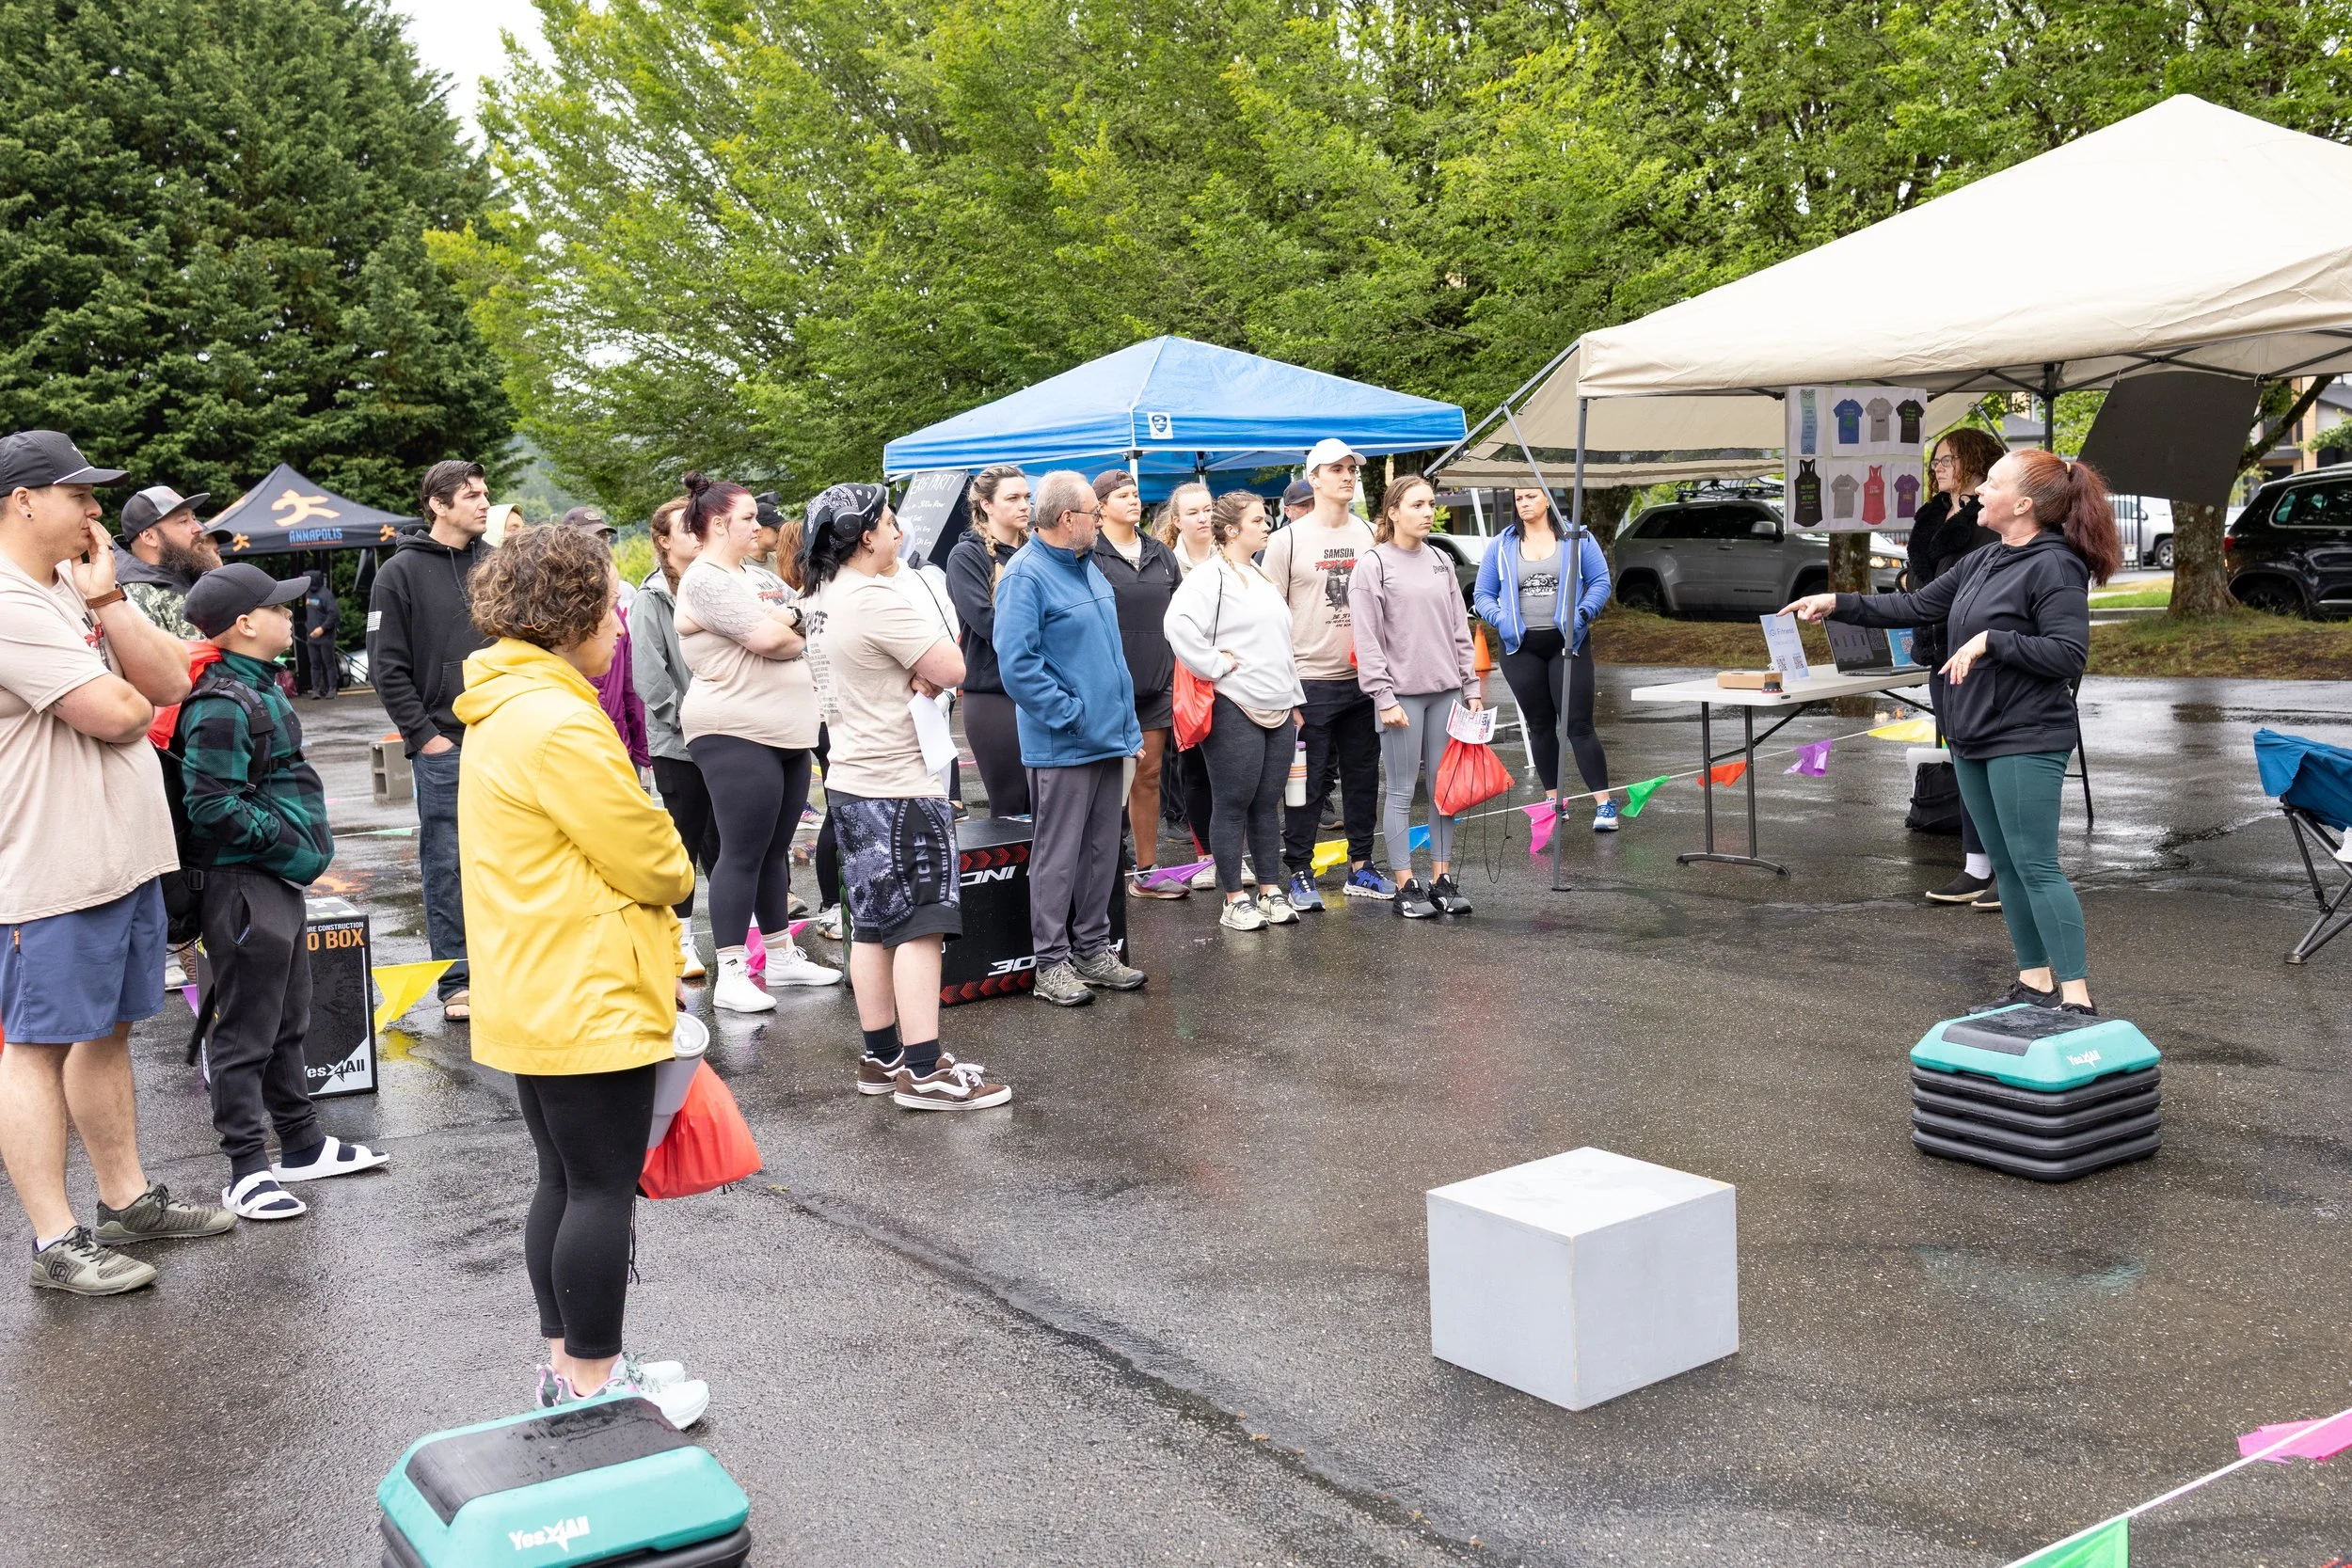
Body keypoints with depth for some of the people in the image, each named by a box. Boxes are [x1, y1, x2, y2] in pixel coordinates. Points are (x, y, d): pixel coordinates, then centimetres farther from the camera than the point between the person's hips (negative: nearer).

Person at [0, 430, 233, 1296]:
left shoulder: (76, 589, 13)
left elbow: (169, 682, 4)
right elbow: (120, 714, -20)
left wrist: (107, 600, -5)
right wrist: (135, 700, 2)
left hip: (123, 857, 9)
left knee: (107, 1031, 18)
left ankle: (127, 1198, 29)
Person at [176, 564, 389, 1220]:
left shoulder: (260, 686, 13)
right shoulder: (222, 705, -19)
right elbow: (212, 807, -23)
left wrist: (304, 838, 14)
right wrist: (287, 839, -17)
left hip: (278, 882, 10)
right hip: (243, 887, -10)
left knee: (288, 1020, 18)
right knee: (246, 1031, -2)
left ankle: (303, 1142, 29)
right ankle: (247, 1171, 5)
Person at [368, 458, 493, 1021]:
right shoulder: (402, 572, -2)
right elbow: (388, 668, -4)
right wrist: (423, 736, -9)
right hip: (444, 747, -4)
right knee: (448, 867, 2)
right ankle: (457, 981, 8)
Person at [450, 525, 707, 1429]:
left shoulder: (500, 715, 13)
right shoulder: (562, 726, -21)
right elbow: (653, 863, -17)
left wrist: (645, 887, 10)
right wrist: (674, 876, 4)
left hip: (532, 1001, 10)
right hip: (591, 1005, -10)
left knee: (565, 1183, 17)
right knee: (604, 1189, 0)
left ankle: (567, 1363, 27)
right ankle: (594, 1385, 10)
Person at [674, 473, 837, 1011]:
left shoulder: (761, 578, 17)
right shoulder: (704, 581, -10)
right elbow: (767, 638, -19)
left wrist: (779, 624, -8)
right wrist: (791, 629, 1)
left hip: (788, 734, 8)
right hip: (736, 734, -8)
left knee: (775, 849, 14)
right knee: (742, 853, -7)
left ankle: (782, 955, 24)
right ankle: (730, 974, -3)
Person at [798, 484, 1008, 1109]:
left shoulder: (822, 599, 11)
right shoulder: (878, 600, -19)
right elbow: (951, 669, -20)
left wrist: (917, 676, 1)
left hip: (850, 782, 10)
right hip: (900, 788, -9)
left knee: (872, 927, 13)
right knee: (919, 927, -6)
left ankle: (881, 1057, 20)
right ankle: (924, 1071, -5)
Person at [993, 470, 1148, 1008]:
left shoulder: (1088, 568, 13)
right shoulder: (1027, 576, -15)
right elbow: (1017, 663, -21)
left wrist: (1127, 721, 16)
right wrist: (1072, 715, -18)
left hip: (1109, 740, 8)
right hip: (1063, 747, -8)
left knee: (1102, 853, 14)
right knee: (1058, 857, 1)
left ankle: (1093, 950, 24)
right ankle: (1052, 963, 9)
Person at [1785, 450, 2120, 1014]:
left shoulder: (2054, 567, -14)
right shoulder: (1982, 562, 13)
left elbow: (2069, 653, -20)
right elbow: (1919, 607, 17)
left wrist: (1990, 640, -21)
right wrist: (1837, 603, 11)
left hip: (2027, 742, -9)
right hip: (1974, 737, 9)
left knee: (2036, 867, -9)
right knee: (2006, 865, 13)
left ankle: (2076, 995, -4)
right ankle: (2035, 982, 22)